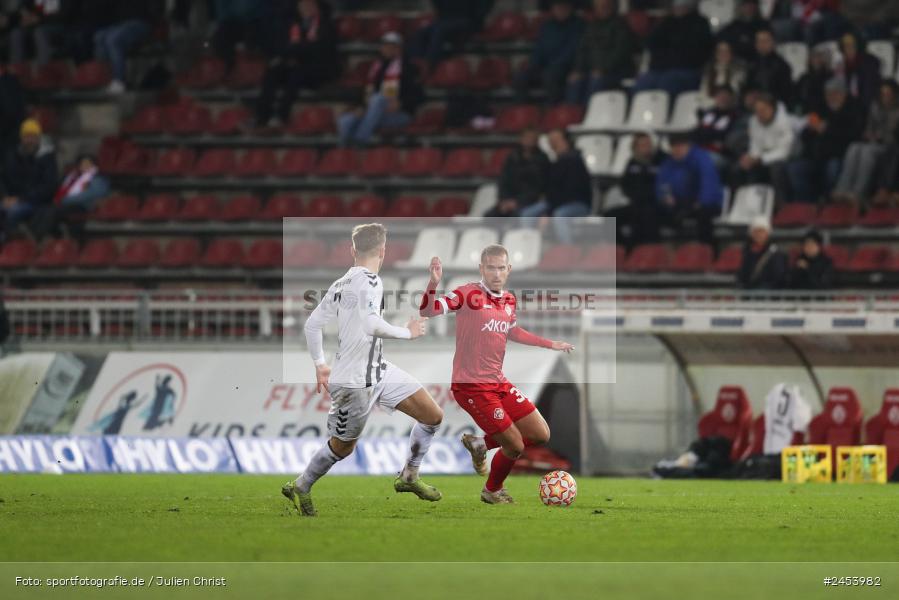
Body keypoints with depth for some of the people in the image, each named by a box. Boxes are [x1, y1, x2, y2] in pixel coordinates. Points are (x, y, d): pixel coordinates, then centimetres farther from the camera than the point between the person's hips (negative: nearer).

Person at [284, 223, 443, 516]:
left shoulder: (340, 285, 7)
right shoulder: (369, 281, -19)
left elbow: (312, 325, 12)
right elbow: (372, 325, -33)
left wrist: (320, 365, 22)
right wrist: (407, 332, -17)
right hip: (356, 382, -9)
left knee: (433, 416, 7)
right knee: (343, 446, 10)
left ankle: (409, 477, 23)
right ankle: (300, 487, 30)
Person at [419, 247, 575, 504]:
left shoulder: (509, 300, 6)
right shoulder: (468, 295, -15)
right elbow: (427, 311, -24)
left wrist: (551, 344, 29)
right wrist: (433, 285, -42)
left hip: (498, 383, 7)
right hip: (471, 385, -7)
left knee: (541, 435, 7)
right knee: (515, 446, -6)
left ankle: (480, 444, 25)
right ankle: (492, 492, 23)